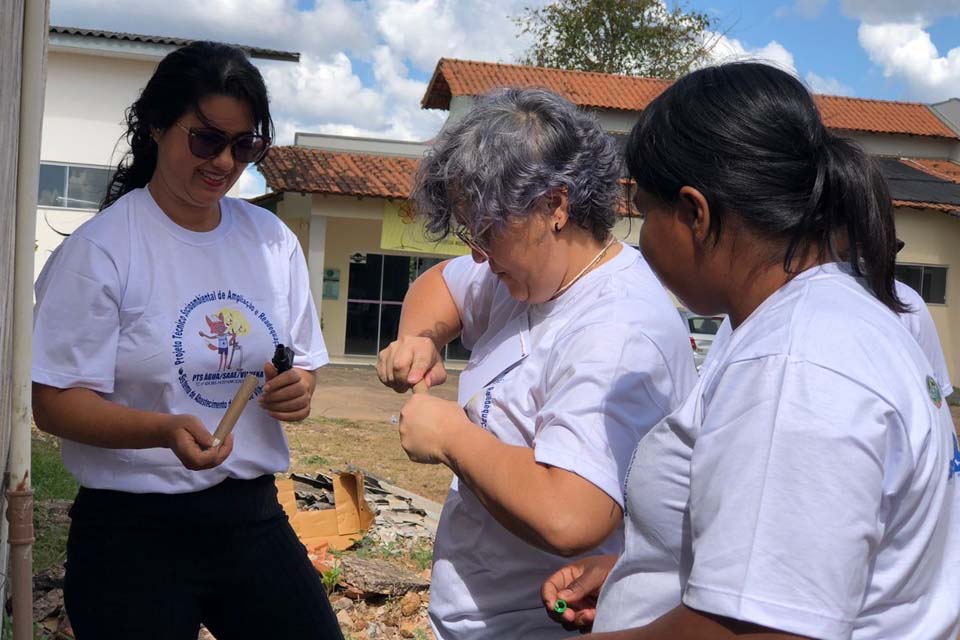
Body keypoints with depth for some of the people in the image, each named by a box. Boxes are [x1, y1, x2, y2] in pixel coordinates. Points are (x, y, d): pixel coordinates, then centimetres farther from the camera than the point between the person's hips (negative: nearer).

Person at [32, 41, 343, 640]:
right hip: (134, 529, -4)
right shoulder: (101, 248, -9)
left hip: (253, 516, 5)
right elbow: (55, 402, -12)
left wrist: (298, 387, -9)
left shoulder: (273, 240, 5)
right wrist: (166, 429, -29)